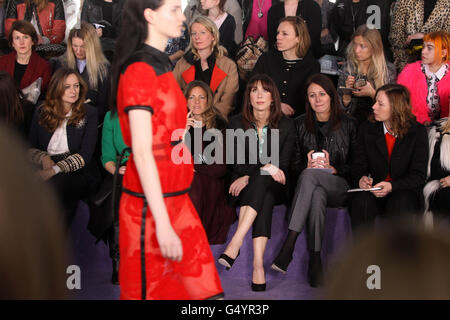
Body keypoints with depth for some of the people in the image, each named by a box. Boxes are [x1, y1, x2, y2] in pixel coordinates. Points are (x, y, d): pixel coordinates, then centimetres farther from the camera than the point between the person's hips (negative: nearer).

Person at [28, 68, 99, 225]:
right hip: (46, 169, 2)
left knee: (55, 185, -38)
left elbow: (85, 155, -3)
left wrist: (55, 169, -16)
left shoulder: (89, 113, 7)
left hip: (79, 172, -2)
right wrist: (44, 158, -8)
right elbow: (30, 148, 16)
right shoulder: (41, 113, 16)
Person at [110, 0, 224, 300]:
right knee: (149, 291, 5)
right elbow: (142, 152, -21)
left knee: (200, 287, 9)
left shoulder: (161, 66, 13)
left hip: (175, 199, 8)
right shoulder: (140, 70, -15)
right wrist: (162, 224, -23)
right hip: (151, 206, -8)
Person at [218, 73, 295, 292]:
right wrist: (264, 167, -23)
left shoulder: (286, 125, 6)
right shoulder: (237, 123, 7)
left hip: (274, 186, 0)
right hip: (245, 185, 0)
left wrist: (250, 176, -16)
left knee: (262, 183, -35)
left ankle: (236, 241, -46)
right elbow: (235, 161, -4)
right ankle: (258, 263, -46)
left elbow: (283, 165, -1)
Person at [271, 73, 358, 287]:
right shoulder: (300, 124, 15)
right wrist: (307, 165, -9)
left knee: (310, 175, -36)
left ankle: (288, 245, -44)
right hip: (311, 184, 2)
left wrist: (333, 168, -12)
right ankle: (315, 261, -42)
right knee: (317, 196, -38)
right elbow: (294, 163, 13)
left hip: (340, 186, -2)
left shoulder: (348, 124, 9)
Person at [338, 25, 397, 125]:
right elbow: (342, 106, 8)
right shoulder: (348, 67, 4)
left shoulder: (388, 69, -2)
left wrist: (372, 93, -15)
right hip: (352, 119, 0)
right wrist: (347, 92, -12)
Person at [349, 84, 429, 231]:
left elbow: (419, 176, -4)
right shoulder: (366, 129, 7)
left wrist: (392, 186, -21)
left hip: (404, 192, -2)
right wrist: (361, 179, -16)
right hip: (373, 191, 2)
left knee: (400, 202, -35)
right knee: (362, 201, -31)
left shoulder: (417, 131, -1)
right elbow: (359, 166, 9)